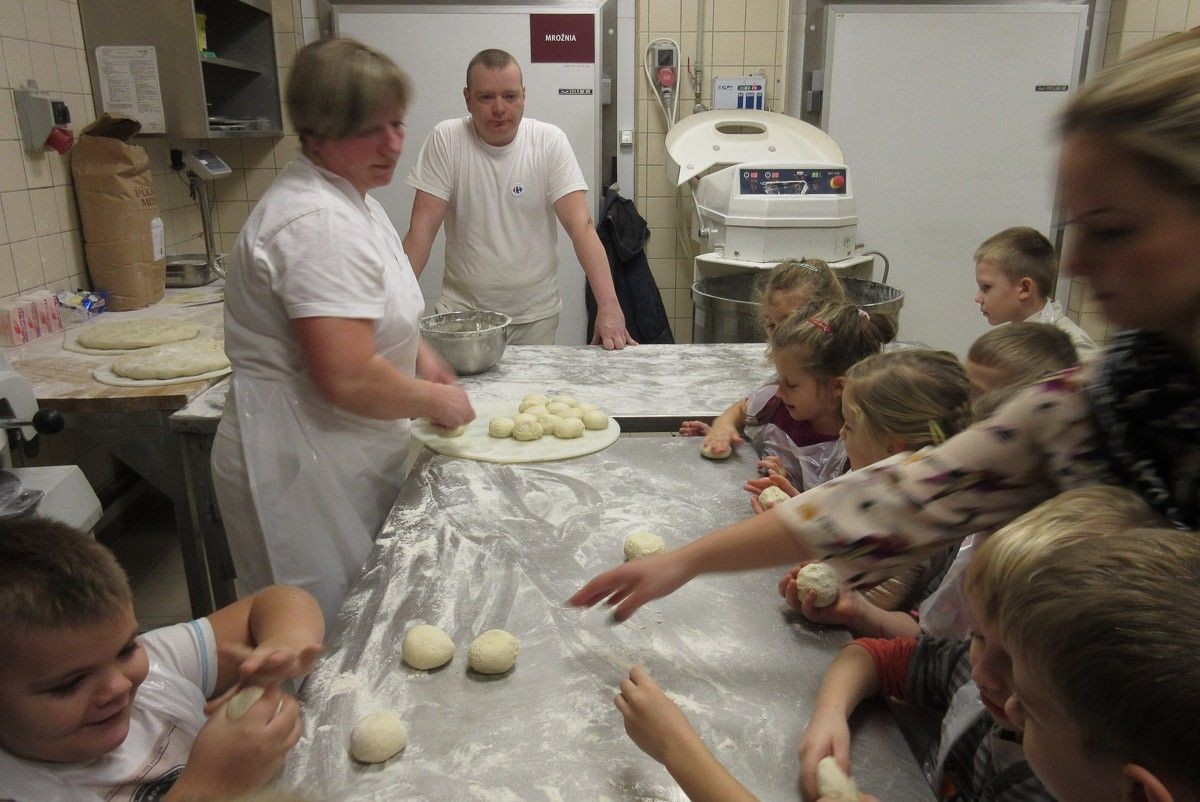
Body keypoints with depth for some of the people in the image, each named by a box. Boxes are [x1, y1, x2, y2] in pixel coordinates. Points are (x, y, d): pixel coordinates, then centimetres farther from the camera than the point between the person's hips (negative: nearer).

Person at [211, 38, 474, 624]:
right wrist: (436, 400, -13)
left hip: (347, 460, 10)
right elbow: (350, 379, -31)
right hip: (302, 470, -10)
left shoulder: (345, 197, 11)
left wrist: (420, 356, 11)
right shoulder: (320, 223, -24)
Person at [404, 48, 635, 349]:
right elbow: (423, 226, -11)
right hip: (461, 308, 0)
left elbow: (580, 226, -16)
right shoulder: (445, 139, -8)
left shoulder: (550, 141, -9)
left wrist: (609, 306, -27)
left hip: (535, 314, 1)